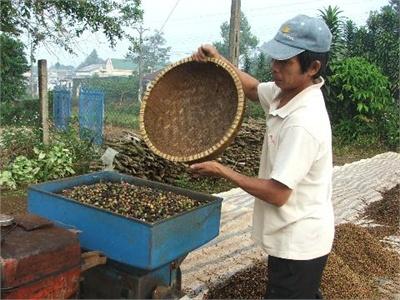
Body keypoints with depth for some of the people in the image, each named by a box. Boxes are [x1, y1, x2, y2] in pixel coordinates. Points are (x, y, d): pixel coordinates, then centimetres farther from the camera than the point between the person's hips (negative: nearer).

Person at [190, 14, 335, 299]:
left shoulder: (302, 123, -30)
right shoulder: (288, 92, -4)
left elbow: (276, 194, -27)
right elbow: (253, 88, 16)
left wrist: (221, 171, -17)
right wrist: (218, 59, 1)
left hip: (297, 244, -9)